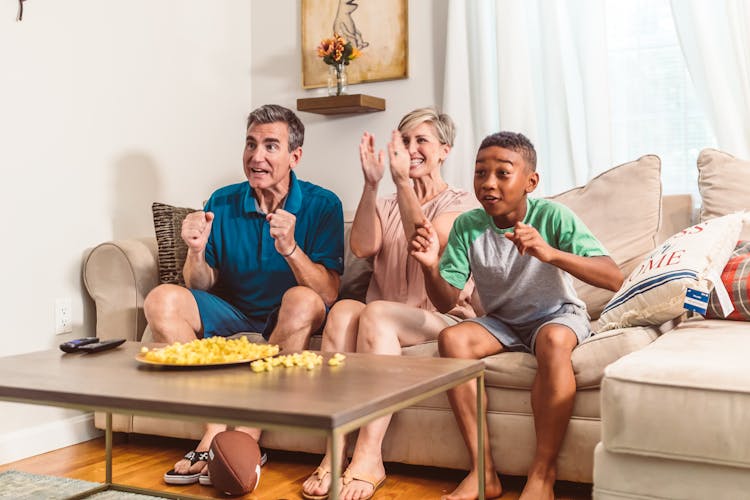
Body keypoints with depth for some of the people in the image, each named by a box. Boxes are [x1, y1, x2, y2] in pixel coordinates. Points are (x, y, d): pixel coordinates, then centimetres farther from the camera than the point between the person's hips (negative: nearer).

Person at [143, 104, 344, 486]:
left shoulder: (321, 205, -9)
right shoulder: (222, 203, 0)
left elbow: (328, 294, -18)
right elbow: (202, 287, 2)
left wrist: (290, 249, -36)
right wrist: (196, 251, -21)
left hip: (285, 321, -3)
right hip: (232, 315, 4)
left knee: (302, 300, -35)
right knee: (162, 300, -18)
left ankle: (246, 436, -27)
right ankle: (216, 424, -25)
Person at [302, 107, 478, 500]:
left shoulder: (460, 203, 8)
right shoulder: (386, 205, 21)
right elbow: (363, 247, -2)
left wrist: (403, 182, -22)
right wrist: (371, 184, -13)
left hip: (440, 320, -3)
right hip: (384, 325, 3)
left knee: (376, 313, -34)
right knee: (344, 309, -30)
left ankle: (368, 458, -36)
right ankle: (335, 450, -34)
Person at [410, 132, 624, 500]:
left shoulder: (552, 216, -19)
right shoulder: (467, 226, -9)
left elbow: (613, 278, -29)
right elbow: (446, 302, -8)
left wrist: (550, 253, -44)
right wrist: (431, 267, -31)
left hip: (558, 314, -3)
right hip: (502, 322, 4)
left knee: (553, 339, -37)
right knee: (451, 338, -24)